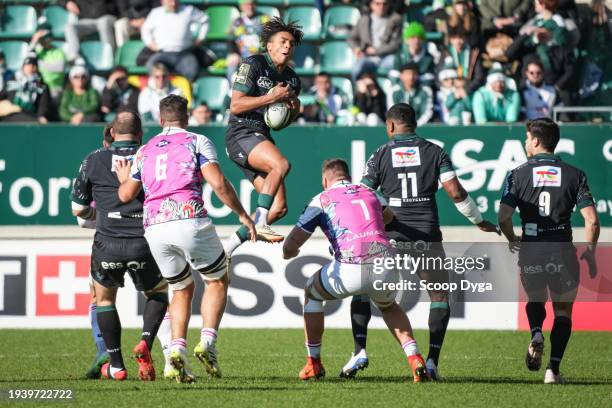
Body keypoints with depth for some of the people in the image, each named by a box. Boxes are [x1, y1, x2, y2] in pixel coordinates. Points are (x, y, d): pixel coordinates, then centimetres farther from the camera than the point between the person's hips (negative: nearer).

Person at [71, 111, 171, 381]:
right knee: (159, 294, 25)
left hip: (108, 242, 0)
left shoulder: (94, 160, 5)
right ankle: (145, 343, 0)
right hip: (144, 243, 0)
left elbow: (78, 209, 9)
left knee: (104, 299, 24)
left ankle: (115, 366, 16)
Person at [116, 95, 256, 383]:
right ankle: (207, 343, -4)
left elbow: (126, 195, 20)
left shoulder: (144, 151, 20)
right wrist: (242, 214, 2)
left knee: (182, 289, 21)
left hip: (154, 229, 4)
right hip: (190, 219, -4)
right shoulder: (197, 142, 8)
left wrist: (123, 179, 43)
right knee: (218, 281, 15)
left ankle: (177, 350, 1)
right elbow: (218, 183, -5)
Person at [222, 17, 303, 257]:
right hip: (241, 134, -8)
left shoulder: (292, 79, 17)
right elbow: (236, 105, -13)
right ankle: (259, 224, -36)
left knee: (279, 208, -3)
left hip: (263, 138, 8)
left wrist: (294, 109, 6)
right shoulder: (253, 65, -5)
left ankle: (229, 245, 6)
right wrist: (271, 98, -17)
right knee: (281, 164, -36)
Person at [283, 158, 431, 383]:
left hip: (350, 271, -3)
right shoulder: (370, 194, 25)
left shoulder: (322, 199, 13)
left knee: (312, 294, 28)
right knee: (388, 305, 36)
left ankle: (314, 363, 29)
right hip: (385, 268, 4)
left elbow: (291, 245, 11)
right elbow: (390, 216, 46)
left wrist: (289, 252, 35)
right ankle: (415, 359, 16)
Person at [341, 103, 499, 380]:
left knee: (362, 291, 14)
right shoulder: (435, 152, 4)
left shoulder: (380, 155, 3)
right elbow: (456, 193, -3)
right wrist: (479, 221, 10)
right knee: (440, 297, 12)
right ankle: (432, 361, -1)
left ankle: (359, 351, -2)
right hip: (427, 238, 0)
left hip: (391, 237, 0)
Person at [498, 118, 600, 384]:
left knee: (535, 301, 27)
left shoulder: (518, 175, -2)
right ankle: (553, 370, 3)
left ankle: (536, 333, -5)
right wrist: (590, 252, 9)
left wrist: (512, 240, 11)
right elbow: (591, 220, -7)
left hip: (530, 252, 0)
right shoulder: (574, 175, 0)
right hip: (563, 252, 0)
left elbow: (503, 217, -10)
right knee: (563, 311, 15)